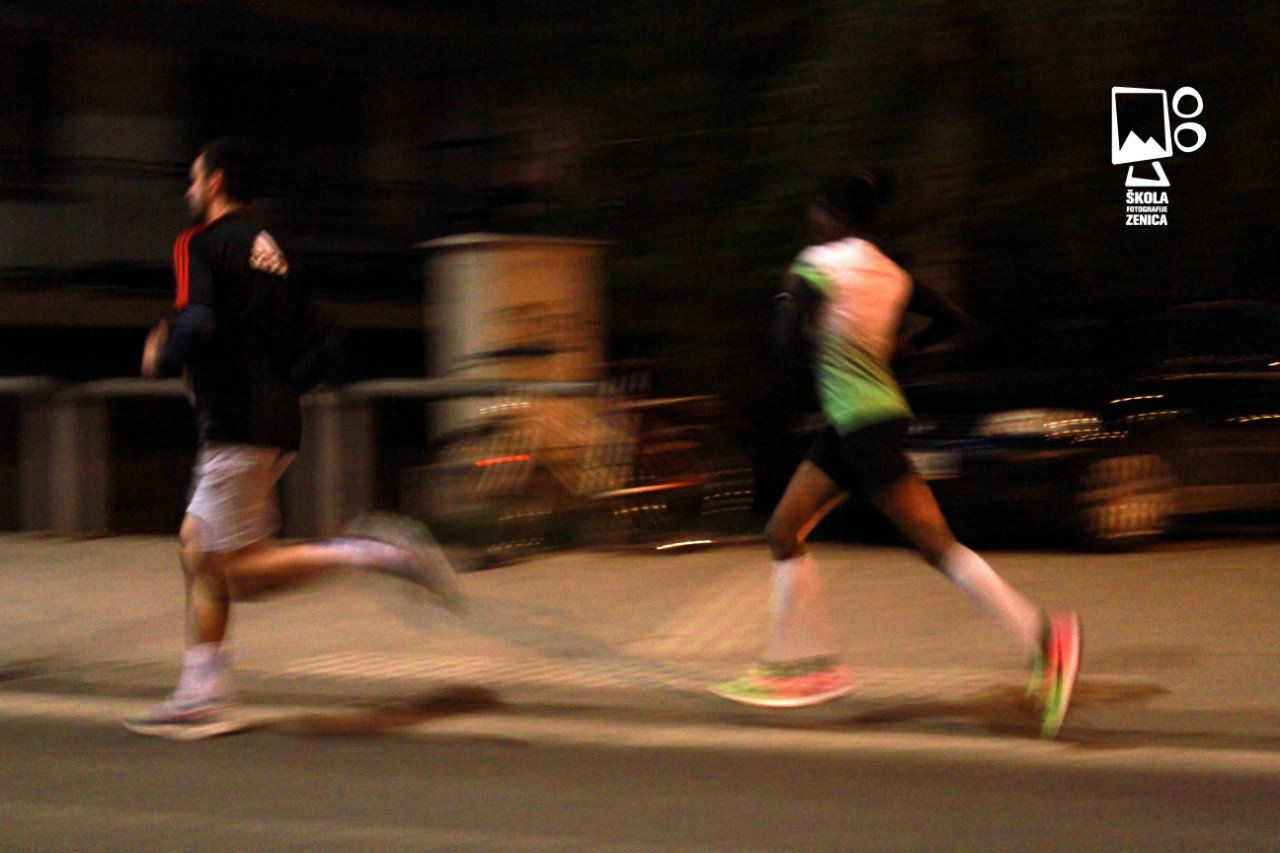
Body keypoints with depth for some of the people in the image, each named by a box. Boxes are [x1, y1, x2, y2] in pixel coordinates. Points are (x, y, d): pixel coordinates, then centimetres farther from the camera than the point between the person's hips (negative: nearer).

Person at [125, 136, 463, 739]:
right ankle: (202, 696, 11)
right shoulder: (268, 251, 19)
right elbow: (325, 344, 18)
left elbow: (196, 324, -22)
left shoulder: (202, 244, -5)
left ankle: (372, 551, -19)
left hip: (236, 428, -9)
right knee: (196, 543, 13)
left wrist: (160, 360, -4)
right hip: (277, 424, 9)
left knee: (242, 572, -7)